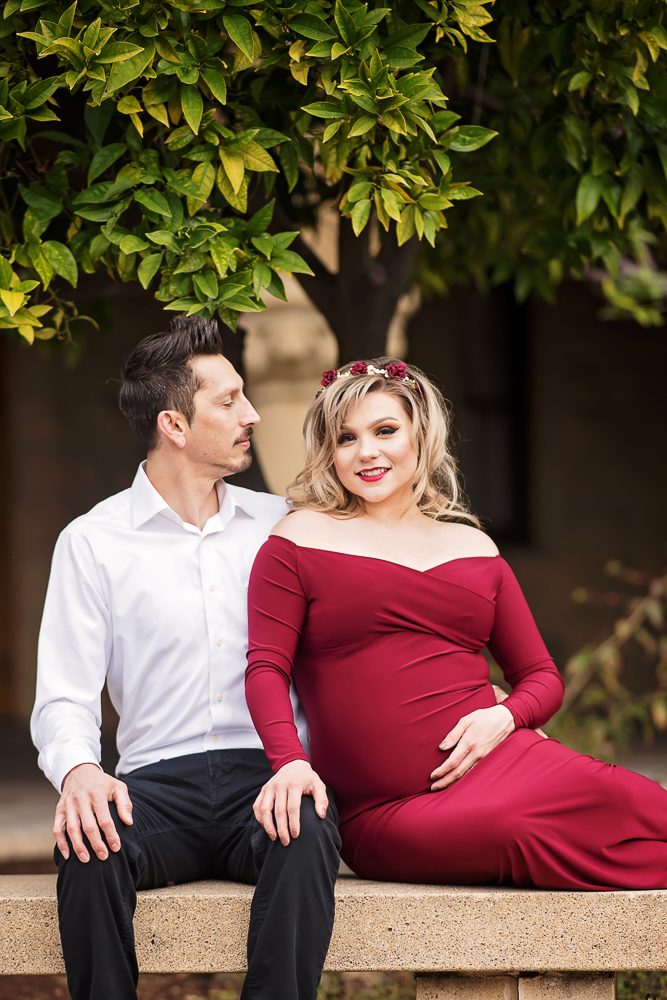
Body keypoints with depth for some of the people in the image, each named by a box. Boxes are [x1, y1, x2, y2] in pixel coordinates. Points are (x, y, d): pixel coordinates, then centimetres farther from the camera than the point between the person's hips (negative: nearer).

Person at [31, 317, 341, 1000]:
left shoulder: (280, 526, 15)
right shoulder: (93, 543, 8)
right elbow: (64, 700, 2)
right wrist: (78, 770, -22)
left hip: (267, 776, 1)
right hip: (159, 782, -1)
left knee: (309, 836, -35)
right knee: (89, 846, -35)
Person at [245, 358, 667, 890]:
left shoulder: (473, 546, 21)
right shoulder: (300, 539, 11)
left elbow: (543, 676, 22)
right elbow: (266, 668, 1)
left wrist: (504, 717, -2)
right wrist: (290, 761, -19)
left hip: (496, 762, 4)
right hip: (390, 811, -4)